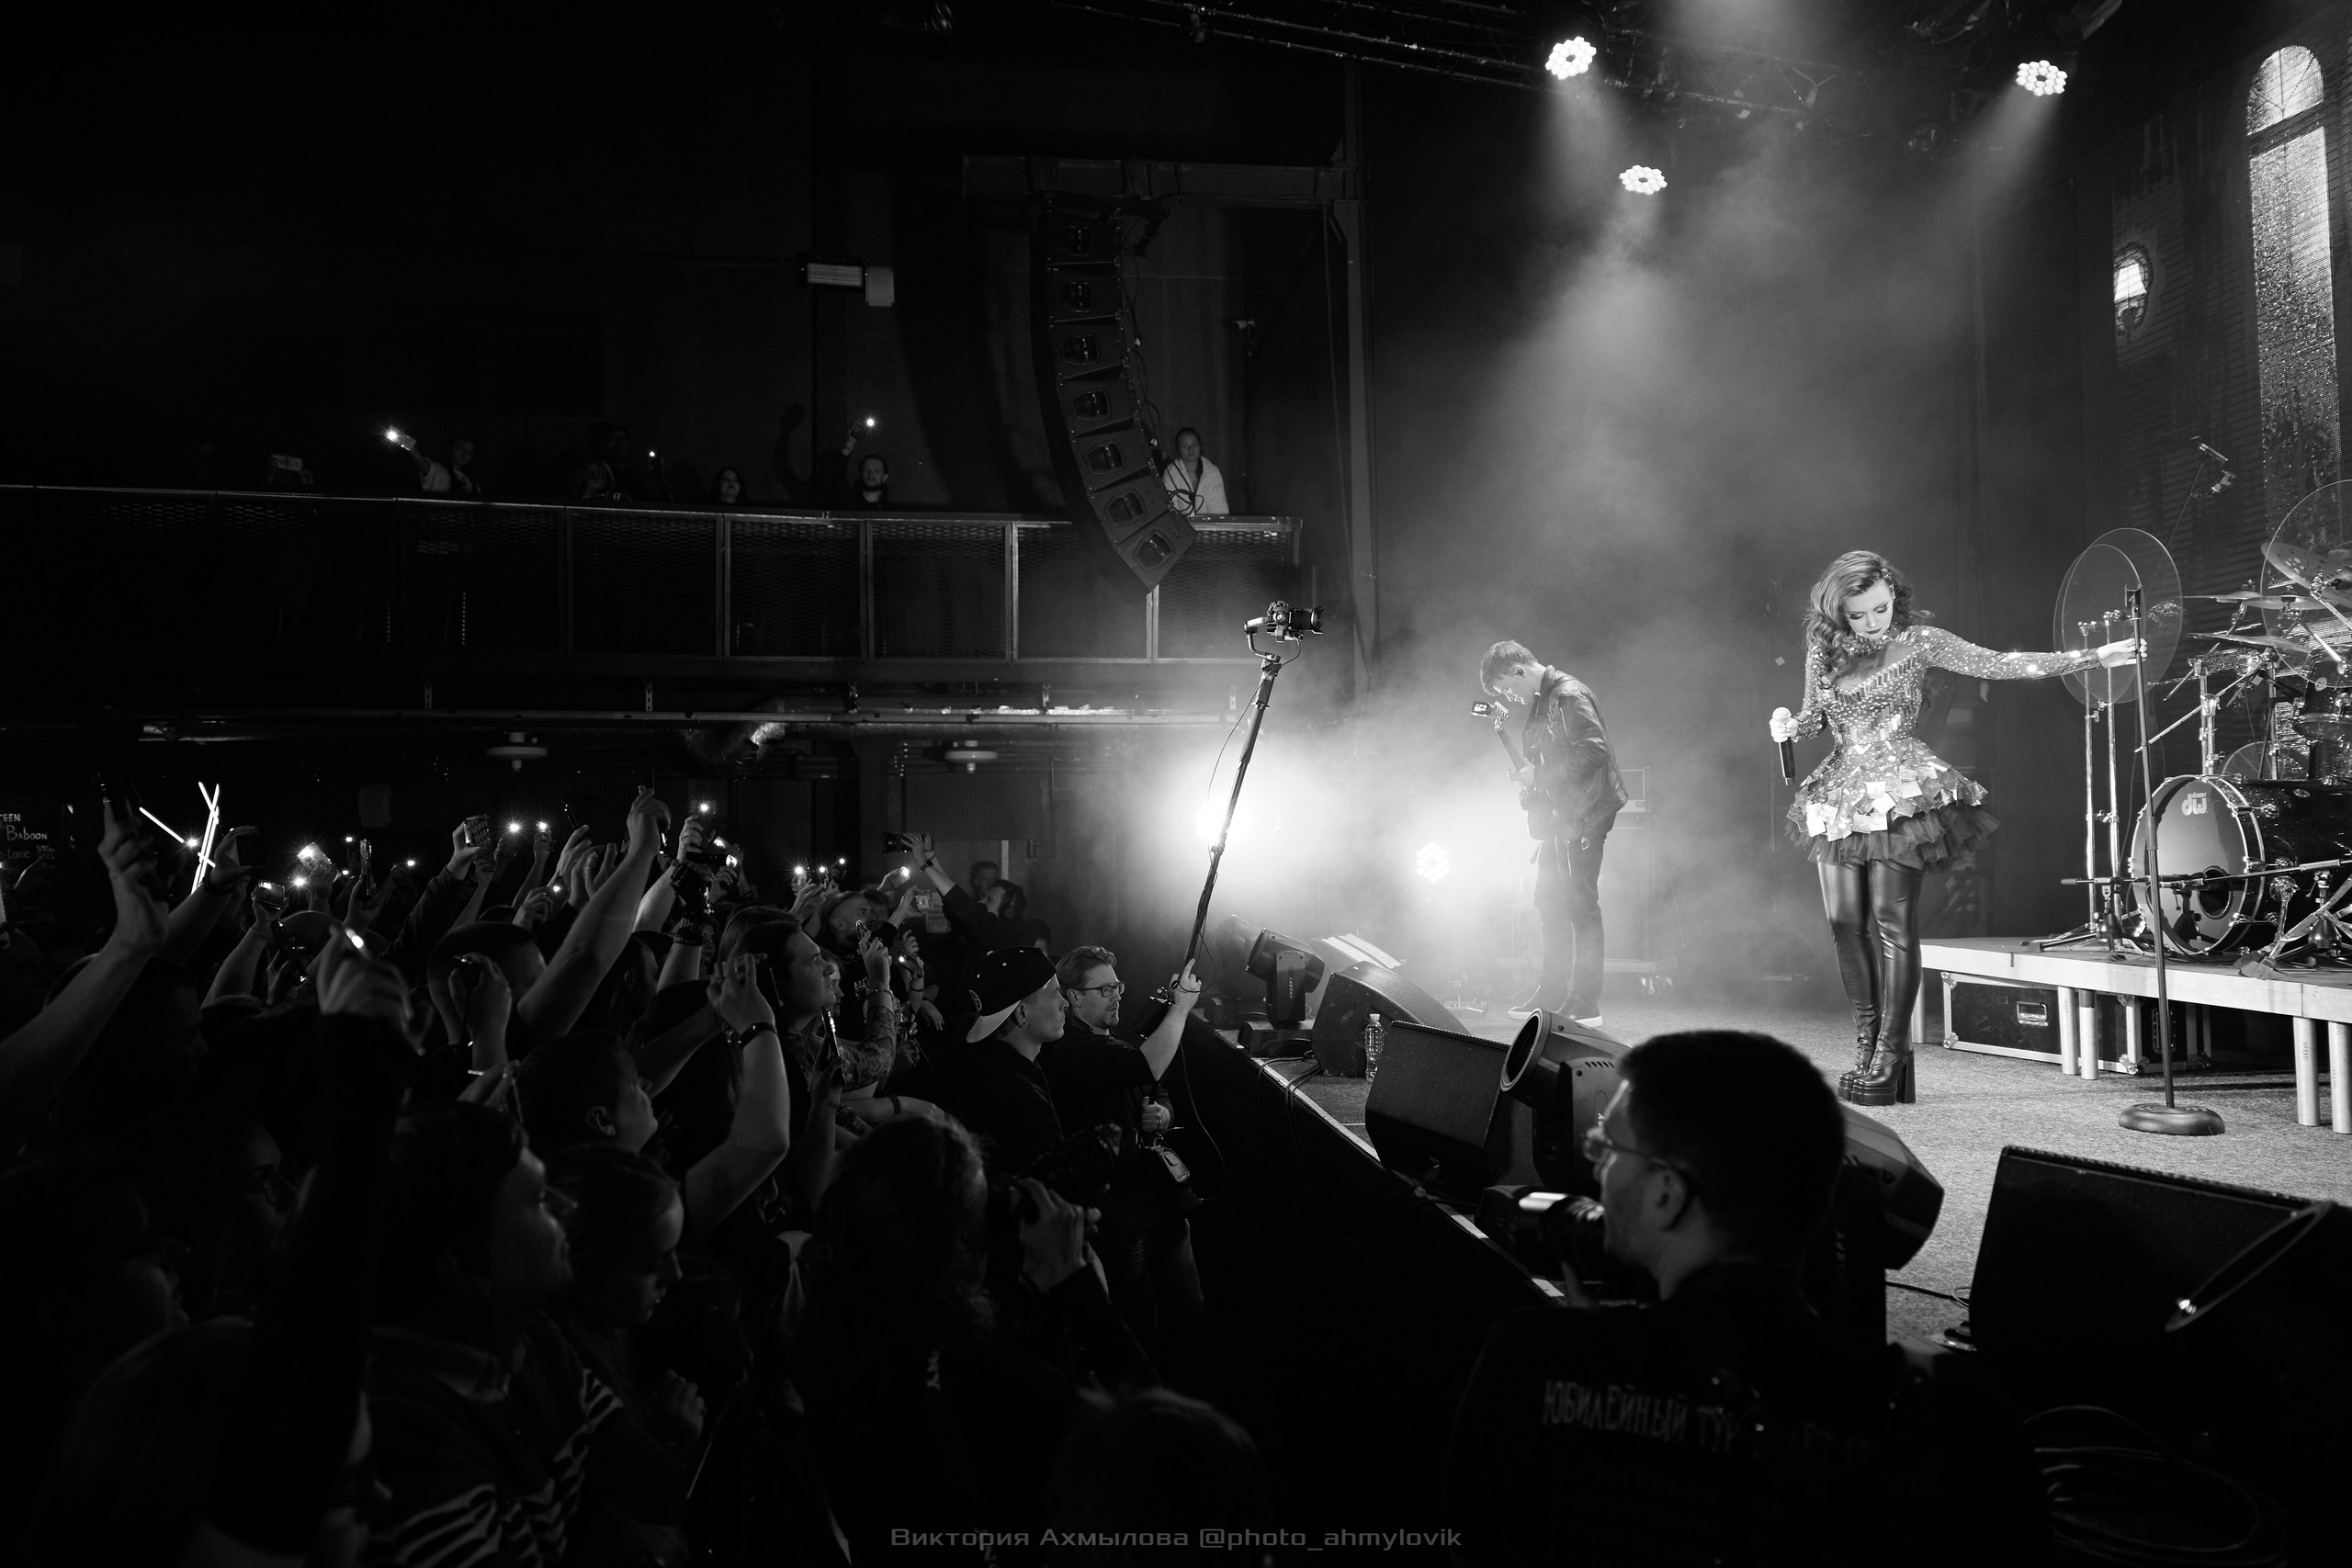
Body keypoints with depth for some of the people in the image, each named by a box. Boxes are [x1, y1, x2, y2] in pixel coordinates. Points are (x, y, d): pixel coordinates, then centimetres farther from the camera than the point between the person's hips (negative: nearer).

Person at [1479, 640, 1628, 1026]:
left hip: (1581, 817, -10)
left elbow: (1594, 749, -24)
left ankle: (1586, 1006, -4)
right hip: (1558, 820, 10)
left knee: (1580, 906, -8)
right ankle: (1552, 997, 24)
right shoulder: (1541, 703, 17)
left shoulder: (1569, 696, -14)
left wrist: (1539, 775, -20)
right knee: (1551, 907, 15)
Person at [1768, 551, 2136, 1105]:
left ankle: (1890, 1056, 0)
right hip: (1839, 794, 4)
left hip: (1901, 793, -4)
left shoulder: (1919, 641, -2)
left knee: (1893, 921, -7)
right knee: (1844, 923, 1)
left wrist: (2090, 657, -11)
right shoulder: (1823, 649, 9)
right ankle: (1866, 1043, 15)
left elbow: (1996, 664, -6)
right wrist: (1788, 725, -3)